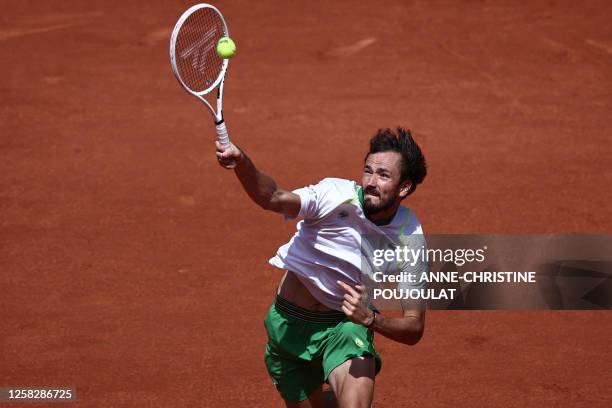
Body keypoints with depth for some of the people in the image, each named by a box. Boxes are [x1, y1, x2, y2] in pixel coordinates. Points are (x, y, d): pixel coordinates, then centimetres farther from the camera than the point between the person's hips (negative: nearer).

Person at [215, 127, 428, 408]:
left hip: (347, 326, 0)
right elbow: (274, 199, -40)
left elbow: (414, 329, -13)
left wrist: (369, 319, -32)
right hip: (289, 324, 0)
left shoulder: (410, 237, -14)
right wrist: (242, 164, -60)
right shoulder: (336, 195, -20)